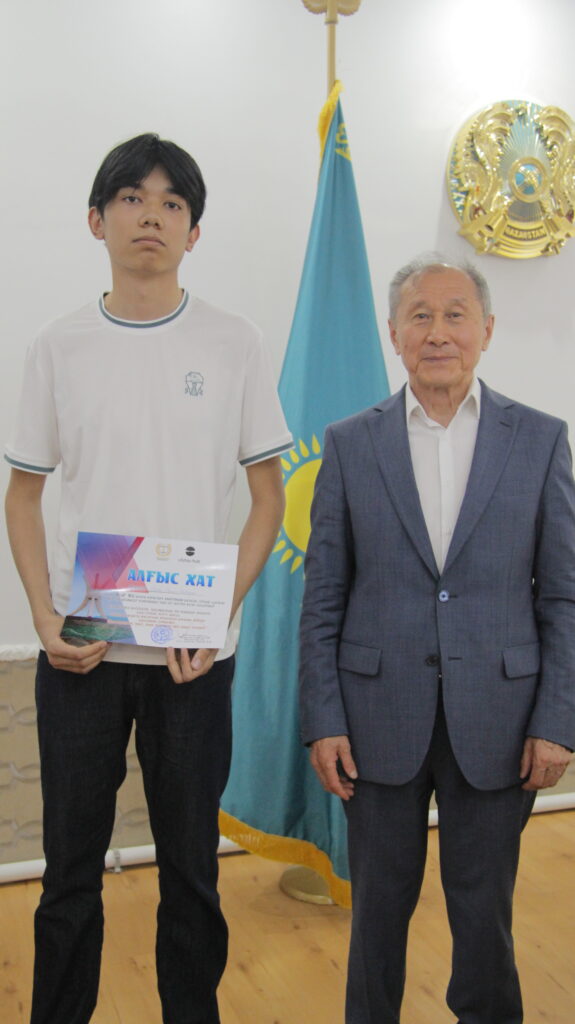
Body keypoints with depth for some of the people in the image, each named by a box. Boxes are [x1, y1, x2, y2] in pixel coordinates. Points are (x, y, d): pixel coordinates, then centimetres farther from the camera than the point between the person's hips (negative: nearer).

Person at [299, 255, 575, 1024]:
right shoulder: (349, 444, 1)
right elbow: (323, 597, 2)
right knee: (379, 903, 14)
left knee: (485, 909, 12)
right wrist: (323, 721, -3)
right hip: (381, 717, 1)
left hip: (496, 721, 0)